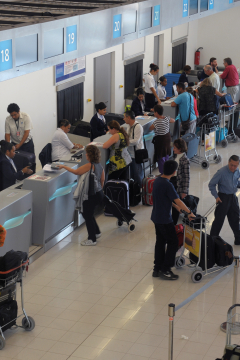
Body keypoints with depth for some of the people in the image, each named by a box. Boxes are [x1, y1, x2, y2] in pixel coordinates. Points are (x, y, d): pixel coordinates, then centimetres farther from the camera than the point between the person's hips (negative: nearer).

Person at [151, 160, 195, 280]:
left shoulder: (157, 181, 5)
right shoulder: (167, 185, -24)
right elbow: (178, 200, -21)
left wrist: (175, 206, 21)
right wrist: (189, 212, -11)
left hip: (156, 218, 9)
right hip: (164, 219, -9)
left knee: (160, 242, 16)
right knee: (173, 243, 2)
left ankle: (157, 269, 22)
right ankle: (165, 270, 4)